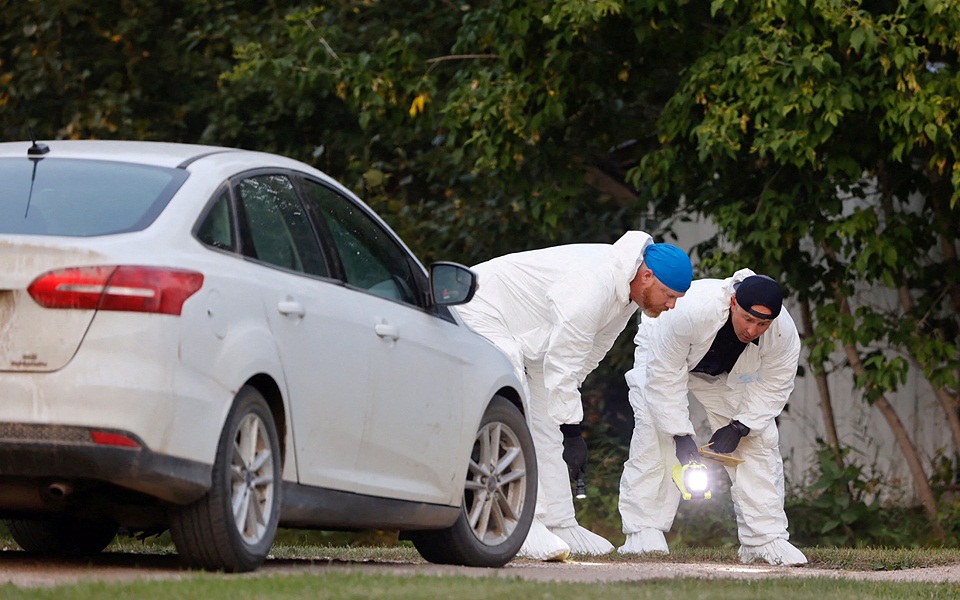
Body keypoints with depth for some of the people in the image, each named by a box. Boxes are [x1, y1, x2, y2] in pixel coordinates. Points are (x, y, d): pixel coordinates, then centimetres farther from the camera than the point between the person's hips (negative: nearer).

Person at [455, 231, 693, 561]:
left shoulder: (625, 288, -5)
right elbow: (562, 365, -31)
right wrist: (572, 431, -27)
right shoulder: (591, 287, -35)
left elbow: (587, 354, 7)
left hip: (530, 338, 10)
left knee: (548, 429, 8)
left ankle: (560, 524, 10)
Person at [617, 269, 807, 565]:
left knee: (760, 439, -8)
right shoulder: (690, 311, -45)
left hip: (729, 375, 4)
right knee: (654, 437, -22)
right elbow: (665, 376, -35)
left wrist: (740, 426, -24)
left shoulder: (784, 333, -32)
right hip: (663, 355, -3)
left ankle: (766, 539, -2)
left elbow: (772, 386, -15)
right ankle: (644, 535, -20)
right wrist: (681, 434, -35)